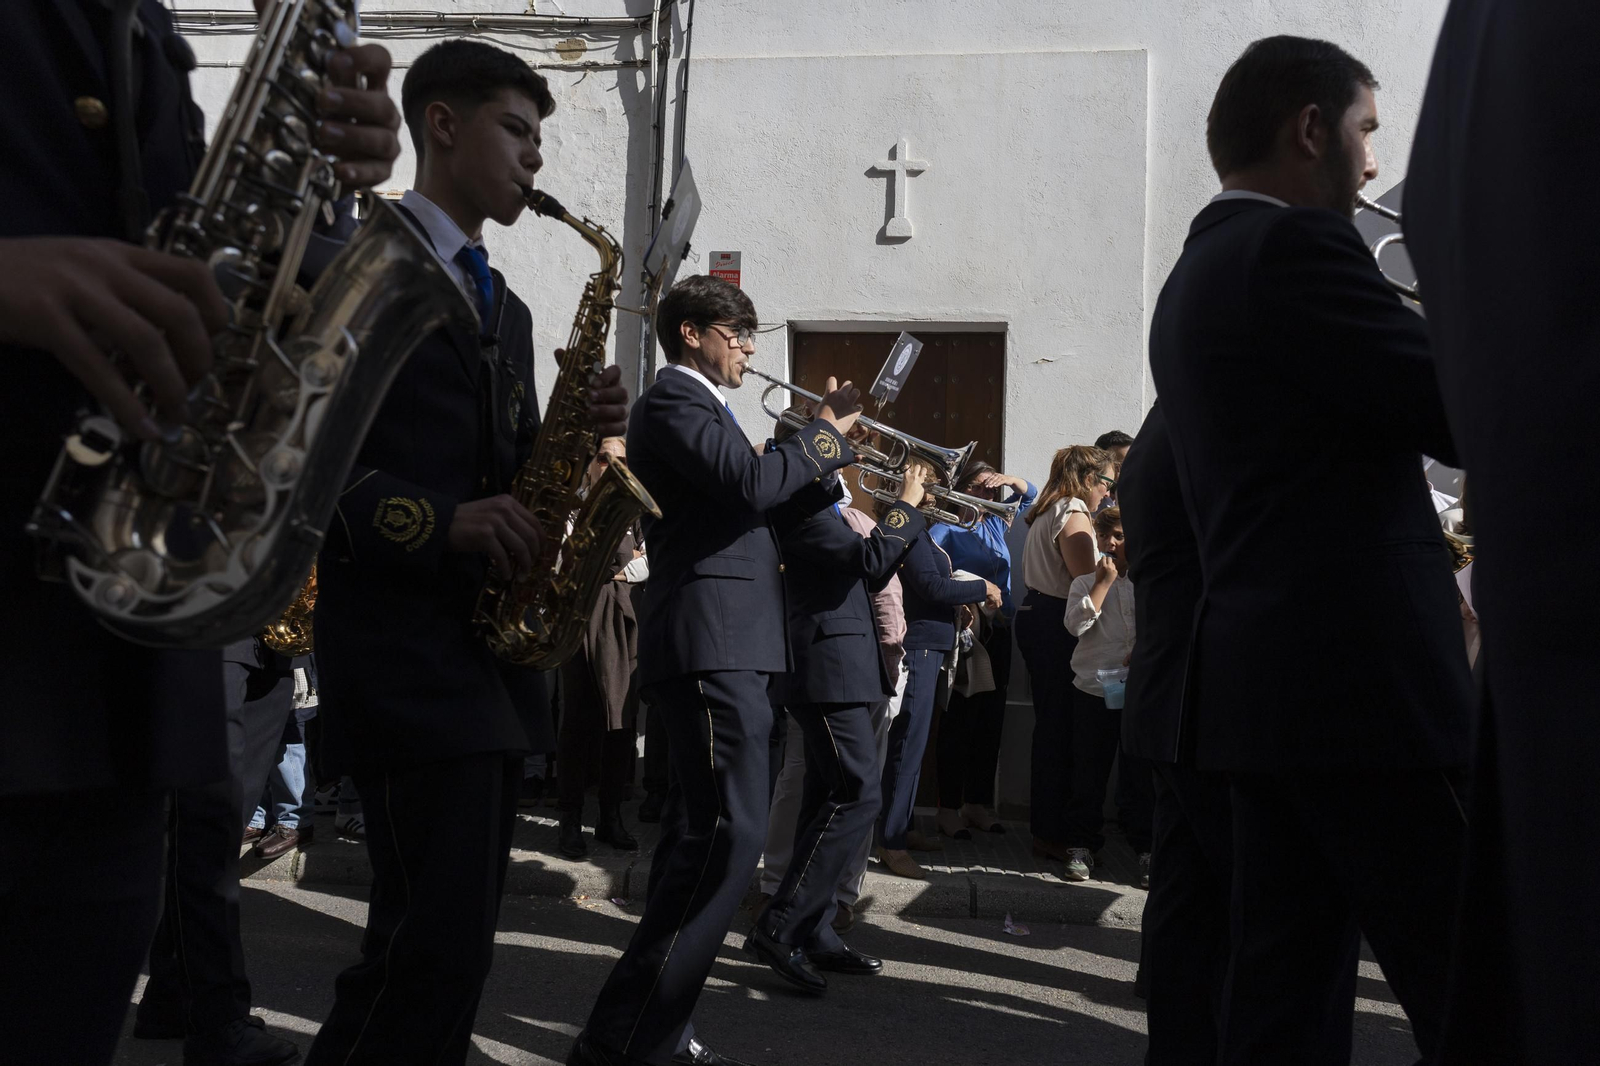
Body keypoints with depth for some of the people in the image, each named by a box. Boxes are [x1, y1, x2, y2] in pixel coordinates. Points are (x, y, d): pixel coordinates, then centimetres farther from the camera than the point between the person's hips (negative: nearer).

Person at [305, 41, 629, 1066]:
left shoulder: (507, 308, 22)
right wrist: (441, 522, -22)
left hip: (496, 653, 8)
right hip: (405, 645, -8)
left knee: (456, 943, 11)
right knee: (437, 949, -13)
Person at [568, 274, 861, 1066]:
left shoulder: (698, 408, 23)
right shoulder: (672, 402, -9)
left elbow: (757, 497, 24)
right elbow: (753, 484, -23)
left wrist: (828, 437, 15)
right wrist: (825, 430, -9)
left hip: (724, 644, 11)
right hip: (712, 643, -11)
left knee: (700, 834, 13)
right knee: (731, 832, -16)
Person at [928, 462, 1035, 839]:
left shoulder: (996, 524, 14)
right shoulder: (946, 527, -5)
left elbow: (1030, 495, 23)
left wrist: (1011, 481, 3)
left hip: (997, 631, 7)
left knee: (991, 719, 9)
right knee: (959, 720, -5)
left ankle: (979, 802, 18)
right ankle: (949, 807, 1)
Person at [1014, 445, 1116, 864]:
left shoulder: (1048, 512, 16)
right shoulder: (1074, 515, -14)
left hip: (1036, 615, 10)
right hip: (1058, 626, -10)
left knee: (1051, 726, 14)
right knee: (1060, 729, -5)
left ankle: (1045, 828, 21)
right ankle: (1052, 834, -1)